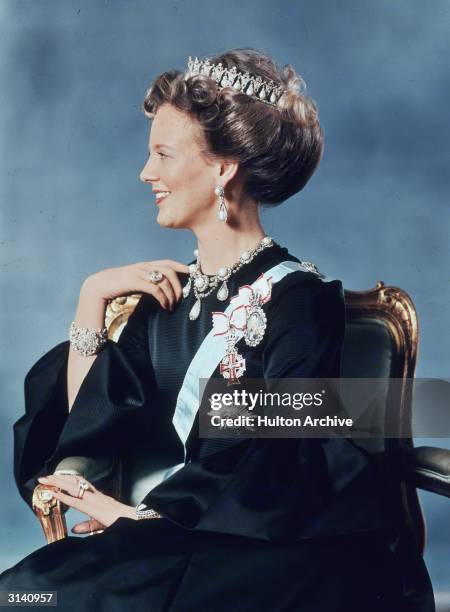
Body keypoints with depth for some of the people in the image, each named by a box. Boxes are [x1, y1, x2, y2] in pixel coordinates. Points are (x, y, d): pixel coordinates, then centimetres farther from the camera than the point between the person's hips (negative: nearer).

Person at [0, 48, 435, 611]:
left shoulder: (297, 300, -7)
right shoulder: (167, 291, 12)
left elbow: (278, 485, -13)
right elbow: (87, 425, 5)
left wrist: (146, 513, -14)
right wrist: (92, 298, 0)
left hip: (263, 557, -5)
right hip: (166, 543, 5)